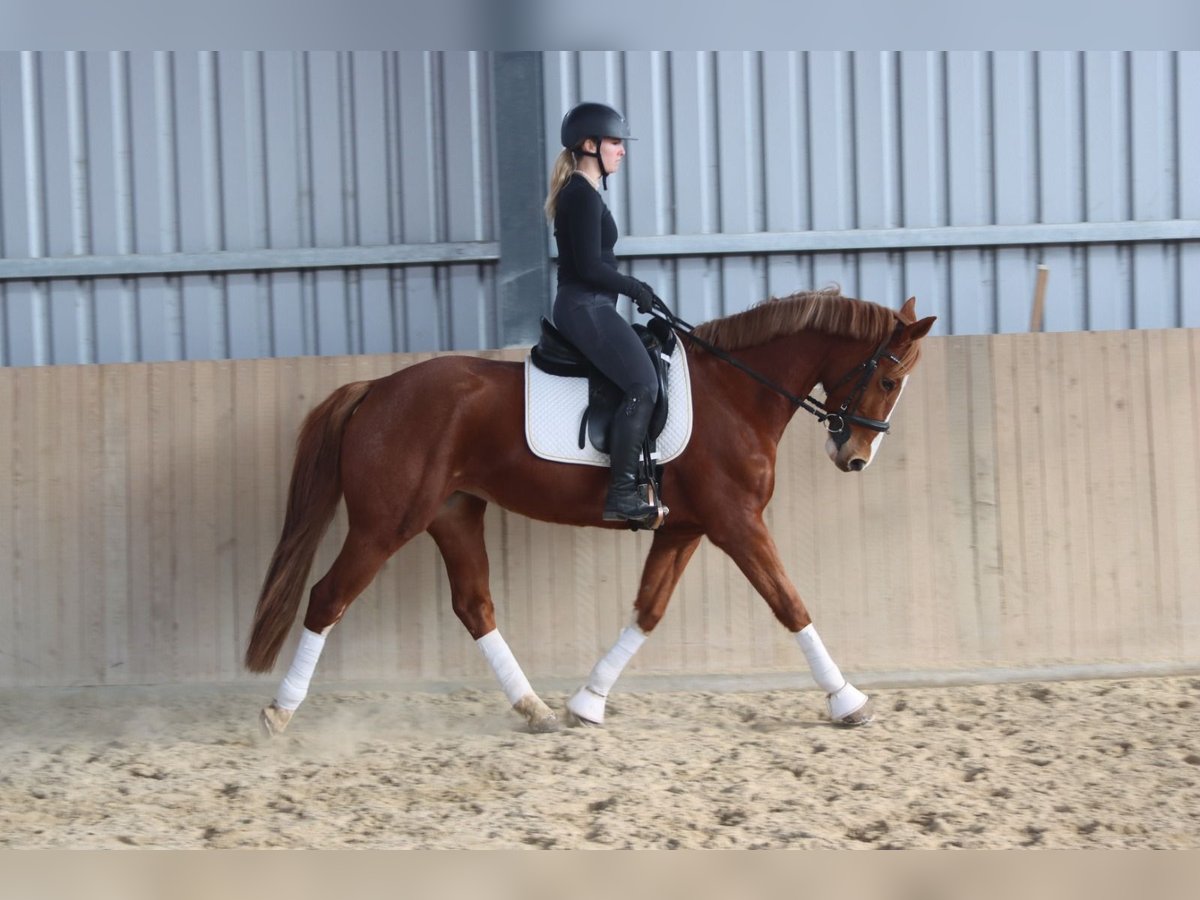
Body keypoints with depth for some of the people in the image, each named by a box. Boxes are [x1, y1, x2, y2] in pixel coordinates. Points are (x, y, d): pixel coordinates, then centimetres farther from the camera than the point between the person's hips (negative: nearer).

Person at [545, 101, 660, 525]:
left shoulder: (582, 194, 18)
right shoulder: (583, 196, -14)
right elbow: (590, 267, -20)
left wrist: (634, 287, 15)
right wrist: (635, 288, -8)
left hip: (587, 309, 11)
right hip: (586, 308, -11)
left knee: (640, 383, 15)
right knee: (643, 384, -19)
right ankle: (621, 493, -21)